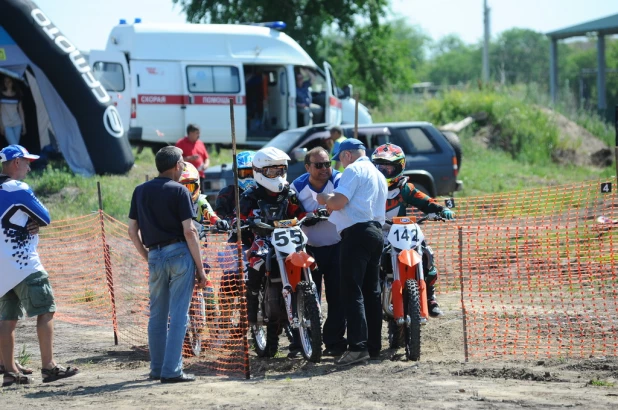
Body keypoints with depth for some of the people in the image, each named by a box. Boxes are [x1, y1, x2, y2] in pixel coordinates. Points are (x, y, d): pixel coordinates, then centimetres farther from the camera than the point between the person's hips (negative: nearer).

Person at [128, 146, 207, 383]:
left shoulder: (140, 191, 10)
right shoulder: (178, 191, -6)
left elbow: (132, 231, 9)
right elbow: (189, 231, -11)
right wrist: (200, 267, -7)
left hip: (155, 255, 5)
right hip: (179, 253, -5)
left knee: (157, 315, 14)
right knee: (178, 315, -3)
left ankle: (157, 368, 18)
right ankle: (171, 370, -7)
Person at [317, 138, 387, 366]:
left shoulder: (353, 170, -5)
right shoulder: (378, 175, 25)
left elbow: (338, 202, -16)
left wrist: (325, 200, 5)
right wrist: (333, 203, 28)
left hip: (357, 233, -10)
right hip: (376, 232, 10)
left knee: (352, 292, -13)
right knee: (371, 292, 12)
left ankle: (358, 346, -21)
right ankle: (374, 346, 13)